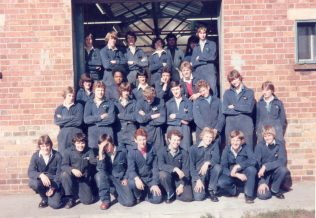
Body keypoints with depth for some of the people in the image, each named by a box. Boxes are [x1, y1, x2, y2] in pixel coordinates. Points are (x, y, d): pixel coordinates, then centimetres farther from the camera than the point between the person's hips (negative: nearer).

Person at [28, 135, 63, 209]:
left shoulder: (57, 156, -9)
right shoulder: (35, 156, -6)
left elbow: (59, 174, -7)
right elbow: (30, 172, -17)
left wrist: (53, 188, -17)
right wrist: (41, 175, -38)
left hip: (54, 183, -1)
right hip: (41, 181, 2)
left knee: (55, 204, -22)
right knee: (32, 182, -34)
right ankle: (44, 198, -1)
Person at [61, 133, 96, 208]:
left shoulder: (89, 151, -4)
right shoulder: (69, 151, -8)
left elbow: (94, 162, -17)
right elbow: (63, 166, -15)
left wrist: (92, 159, -41)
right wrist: (72, 170, -34)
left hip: (84, 180, 1)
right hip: (72, 178, -1)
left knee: (88, 200, -13)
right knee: (64, 174, -33)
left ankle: (78, 192, 24)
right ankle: (71, 199, -15)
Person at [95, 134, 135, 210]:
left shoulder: (122, 151, -4)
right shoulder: (103, 154, -3)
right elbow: (100, 169, -20)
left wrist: (125, 178, -4)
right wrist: (100, 152, -24)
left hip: (121, 180, -1)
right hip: (109, 180, 1)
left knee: (129, 202, -21)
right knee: (99, 175, -33)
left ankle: (115, 191, 11)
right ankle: (105, 200, -15)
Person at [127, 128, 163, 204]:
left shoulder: (151, 150, -1)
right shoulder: (132, 152, -9)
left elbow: (155, 168, -2)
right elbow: (131, 169, -19)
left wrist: (155, 184, -12)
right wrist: (137, 178, -40)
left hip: (150, 179, 2)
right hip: (138, 178, -1)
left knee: (157, 199, -18)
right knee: (132, 183, -36)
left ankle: (145, 193, 15)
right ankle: (138, 196, -1)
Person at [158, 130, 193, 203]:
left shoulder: (184, 153, -6)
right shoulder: (163, 152, -9)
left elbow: (186, 170, -8)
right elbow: (161, 166, -26)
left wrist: (182, 185, -20)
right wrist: (175, 169, -37)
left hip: (180, 179, 1)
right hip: (168, 178, 0)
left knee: (188, 197, -22)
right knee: (163, 174, -35)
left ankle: (175, 192, 12)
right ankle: (170, 193, -7)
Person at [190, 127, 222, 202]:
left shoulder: (215, 144, 0)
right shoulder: (193, 148, -4)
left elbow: (216, 158, -12)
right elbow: (192, 166, -6)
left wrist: (207, 163, -32)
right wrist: (198, 180, -18)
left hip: (210, 175, 2)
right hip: (198, 174, -2)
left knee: (217, 167, -30)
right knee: (198, 197, -22)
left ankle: (211, 190, -9)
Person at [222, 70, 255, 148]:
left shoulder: (249, 92, 6)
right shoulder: (227, 93, 11)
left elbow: (249, 108, -8)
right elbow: (224, 110, -3)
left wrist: (234, 107, -3)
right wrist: (242, 110, -5)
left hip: (246, 126, -1)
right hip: (230, 126, 2)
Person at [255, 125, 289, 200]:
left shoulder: (280, 144, -10)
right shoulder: (259, 146, -12)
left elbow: (282, 161, -24)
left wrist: (266, 166, -31)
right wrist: (262, 182, -21)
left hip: (275, 172, 2)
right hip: (264, 174, -2)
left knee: (283, 169, -32)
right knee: (263, 195, -25)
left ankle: (275, 189, -6)